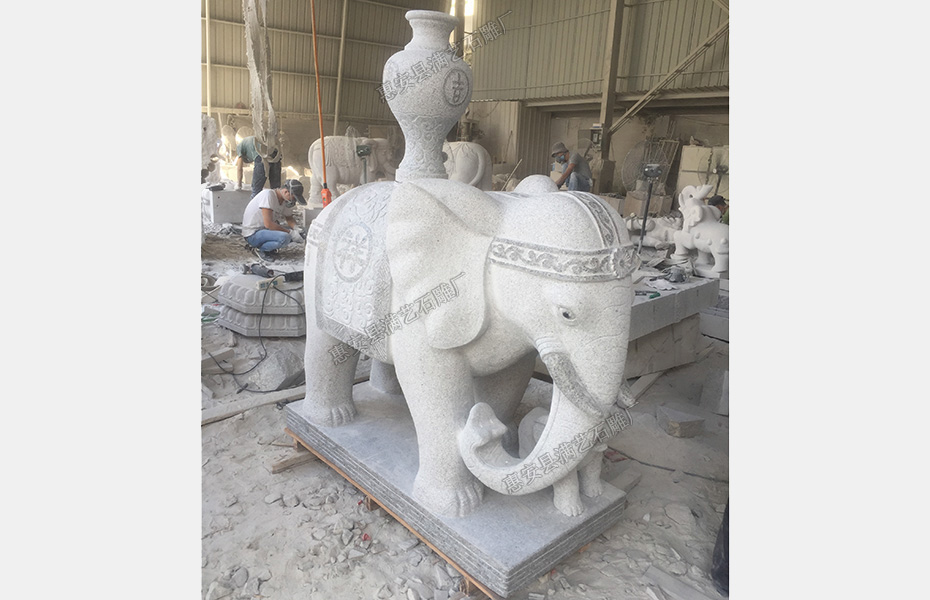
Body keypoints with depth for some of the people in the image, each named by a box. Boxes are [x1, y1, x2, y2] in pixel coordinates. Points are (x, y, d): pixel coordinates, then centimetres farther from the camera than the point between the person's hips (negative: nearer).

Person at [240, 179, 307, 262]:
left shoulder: (284, 199, 1)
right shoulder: (268, 195, -24)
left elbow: (289, 218, 16)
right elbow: (268, 224, -29)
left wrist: (296, 229, -7)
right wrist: (290, 232, -23)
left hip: (266, 230, 9)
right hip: (252, 234, -9)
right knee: (284, 238, -30)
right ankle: (260, 249, -5)